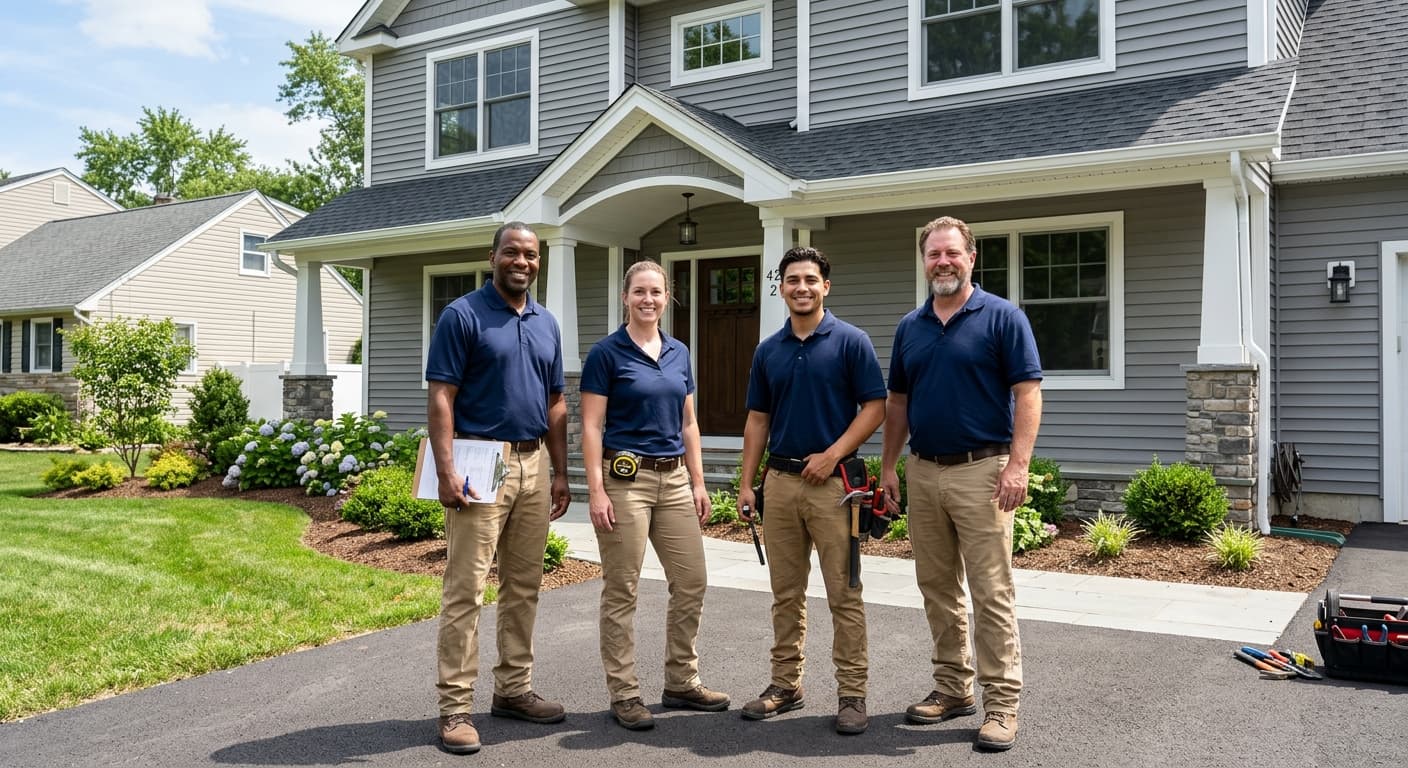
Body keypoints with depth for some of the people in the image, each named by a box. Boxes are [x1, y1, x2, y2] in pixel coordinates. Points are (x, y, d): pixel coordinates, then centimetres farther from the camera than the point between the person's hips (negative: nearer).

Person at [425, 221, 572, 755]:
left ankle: (514, 689, 25)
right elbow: (441, 398, -10)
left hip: (533, 464, 7)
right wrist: (445, 471, -19)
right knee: (465, 589, -4)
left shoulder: (547, 324, 13)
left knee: (523, 586, 13)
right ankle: (455, 707, 4)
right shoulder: (462, 315, -5)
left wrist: (560, 472, 11)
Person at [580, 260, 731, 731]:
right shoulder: (606, 353, -5)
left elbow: (688, 423, 15)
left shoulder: (679, 353, 12)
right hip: (626, 478, -6)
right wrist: (596, 490, -15)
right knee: (621, 591, 2)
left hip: (674, 479, 6)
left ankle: (681, 682, 24)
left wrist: (698, 482, 10)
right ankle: (624, 694, 13)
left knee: (691, 582, 9)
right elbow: (591, 427, -8)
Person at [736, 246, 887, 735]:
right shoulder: (768, 351, 11)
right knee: (786, 593, 11)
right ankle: (785, 684, 22)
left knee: (843, 593, 0)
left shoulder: (851, 341, -3)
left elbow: (874, 407, -6)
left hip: (831, 481, -4)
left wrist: (834, 452, -17)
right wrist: (746, 484, 7)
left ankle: (852, 692, 8)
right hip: (780, 481, 5)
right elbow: (757, 420, 13)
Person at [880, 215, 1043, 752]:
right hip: (923, 472, 6)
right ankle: (953, 687, 25)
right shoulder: (910, 326, 12)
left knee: (991, 592, -3)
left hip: (980, 470, -5)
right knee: (937, 589, 12)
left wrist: (1018, 464, -18)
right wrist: (888, 465, 11)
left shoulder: (1002, 317, -4)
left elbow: (1028, 394, -9)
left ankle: (1001, 702, 6)